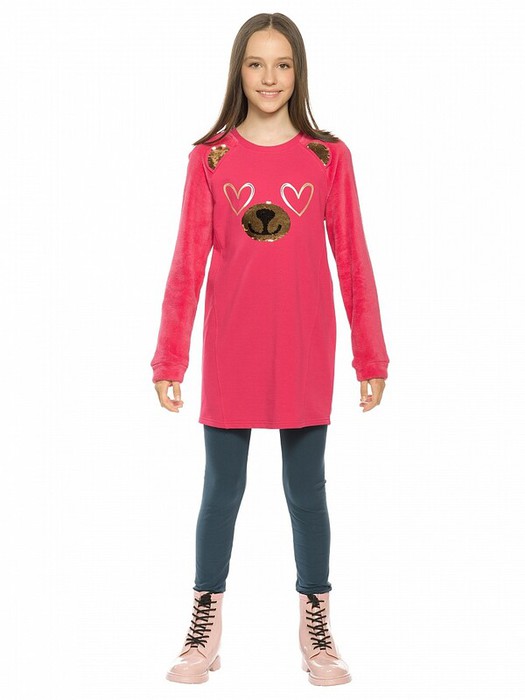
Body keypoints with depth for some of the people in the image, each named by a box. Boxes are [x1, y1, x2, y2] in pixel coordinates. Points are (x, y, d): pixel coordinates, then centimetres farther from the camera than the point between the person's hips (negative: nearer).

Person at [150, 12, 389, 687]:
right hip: (230, 353, 0)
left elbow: (353, 261, 2)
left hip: (305, 354, 0)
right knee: (221, 492, 10)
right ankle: (205, 630, 24)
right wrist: (168, 359, -2)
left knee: (306, 492, 10)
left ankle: (316, 630, 25)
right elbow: (187, 264, 0)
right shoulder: (210, 158, 1)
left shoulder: (329, 157, 1)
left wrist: (371, 356, 2)